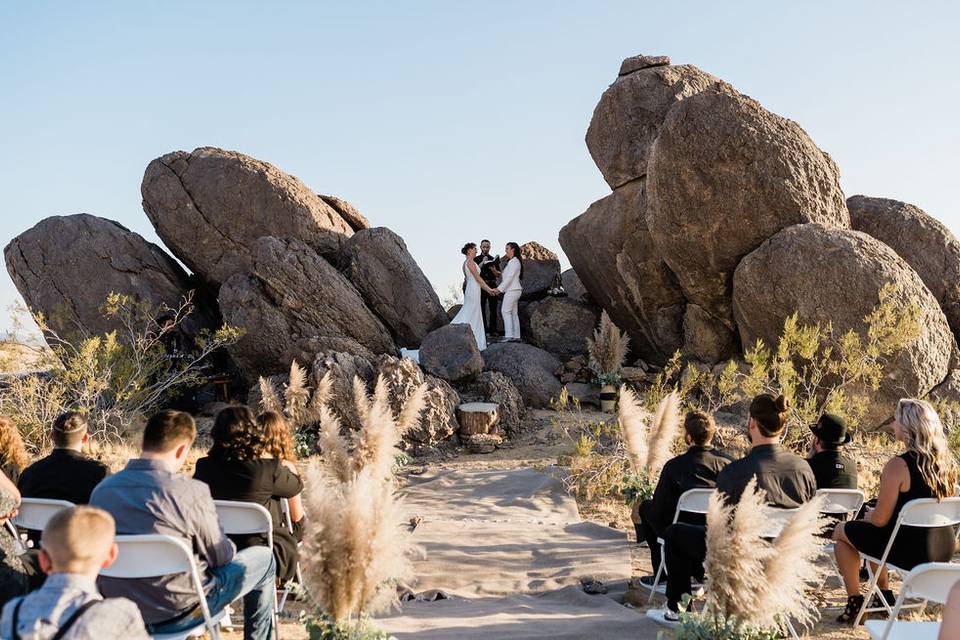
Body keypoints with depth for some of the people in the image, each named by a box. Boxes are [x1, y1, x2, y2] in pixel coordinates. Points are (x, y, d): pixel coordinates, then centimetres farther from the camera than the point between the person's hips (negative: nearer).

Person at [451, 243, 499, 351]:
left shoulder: (465, 263, 15)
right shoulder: (470, 262, -14)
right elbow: (478, 278, -15)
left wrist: (486, 289, 21)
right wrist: (489, 288, -10)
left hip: (470, 288, 9)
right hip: (473, 290, -9)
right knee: (472, 316, -5)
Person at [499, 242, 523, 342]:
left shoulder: (514, 261, -11)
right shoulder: (511, 261, 20)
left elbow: (510, 277, -18)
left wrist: (500, 288, -20)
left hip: (512, 290, -10)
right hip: (512, 290, 10)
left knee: (505, 311, -14)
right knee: (513, 313, 7)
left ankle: (509, 335, -19)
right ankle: (516, 336, 7)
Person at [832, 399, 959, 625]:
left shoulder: (898, 466, -22)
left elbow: (880, 519, -17)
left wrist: (869, 515, 7)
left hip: (911, 550, -7)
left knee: (841, 531, 14)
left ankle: (854, 603, 18)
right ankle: (884, 594, 39)